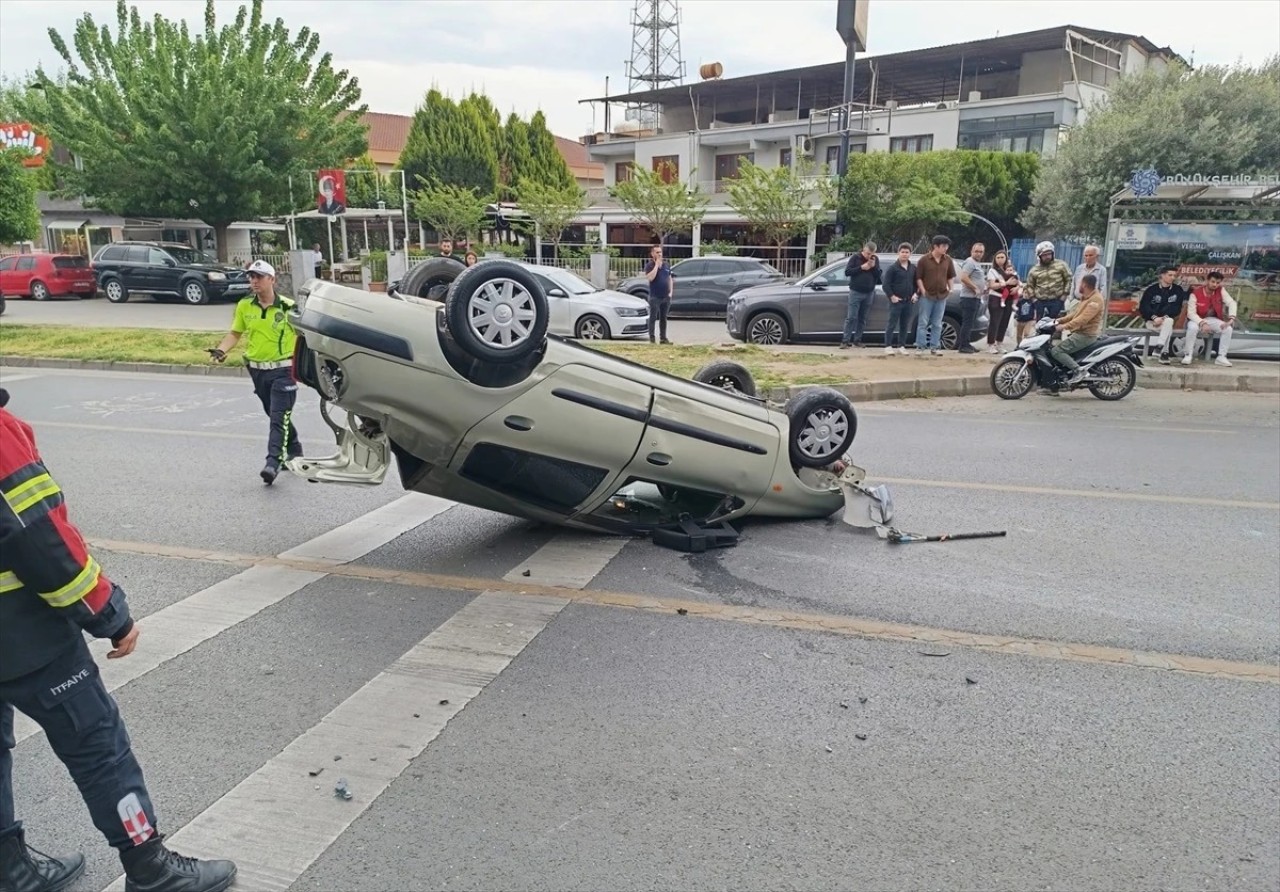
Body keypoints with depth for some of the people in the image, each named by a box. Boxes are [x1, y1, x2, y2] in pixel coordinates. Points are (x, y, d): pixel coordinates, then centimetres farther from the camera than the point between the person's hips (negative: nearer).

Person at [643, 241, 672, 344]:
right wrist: (656, 265, -18)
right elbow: (650, 277, -22)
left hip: (666, 297, 5)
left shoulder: (666, 265, 12)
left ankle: (663, 338, 16)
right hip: (655, 297, -5)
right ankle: (651, 338, 1)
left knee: (663, 318, 11)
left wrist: (670, 292, 6)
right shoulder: (650, 265, -5)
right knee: (653, 318, -2)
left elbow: (670, 279, 18)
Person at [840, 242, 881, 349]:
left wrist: (874, 267, -12)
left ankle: (857, 340, 12)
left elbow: (879, 275, 5)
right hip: (855, 292, -4)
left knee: (862, 318, 6)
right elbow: (847, 272, -9)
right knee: (851, 317, -8)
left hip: (869, 293, 4)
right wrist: (861, 268, -17)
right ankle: (845, 341, -7)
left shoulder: (875, 259, 6)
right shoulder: (855, 258, -3)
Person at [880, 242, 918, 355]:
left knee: (905, 325, 8)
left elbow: (916, 282, 19)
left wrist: (915, 294, 4)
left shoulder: (913, 268, 10)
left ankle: (901, 346, 16)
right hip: (896, 301, -5)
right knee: (892, 324, -4)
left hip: (909, 301, 5)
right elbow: (886, 284, -7)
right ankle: (888, 346, 2)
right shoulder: (893, 267, -5)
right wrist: (892, 296, -13)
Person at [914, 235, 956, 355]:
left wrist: (950, 288, 5)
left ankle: (934, 347, 14)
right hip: (928, 296, -4)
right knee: (923, 323, -1)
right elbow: (918, 277, -5)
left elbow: (951, 276, 14)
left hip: (942, 296, 4)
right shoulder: (924, 260, -7)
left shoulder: (948, 260, 4)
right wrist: (923, 290, -11)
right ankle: (919, 347, 3)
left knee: (937, 324, 8)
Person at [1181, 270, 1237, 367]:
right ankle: (1188, 355, -23)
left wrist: (1231, 318, -29)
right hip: (1197, 320, -4)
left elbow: (1231, 303, -12)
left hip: (1212, 320, 4)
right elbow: (1191, 313, -22)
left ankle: (1221, 357, -13)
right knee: (1192, 327, -37)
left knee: (1228, 328, -22)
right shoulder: (1196, 293, -18)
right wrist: (1202, 323, -35)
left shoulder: (1221, 291, -7)